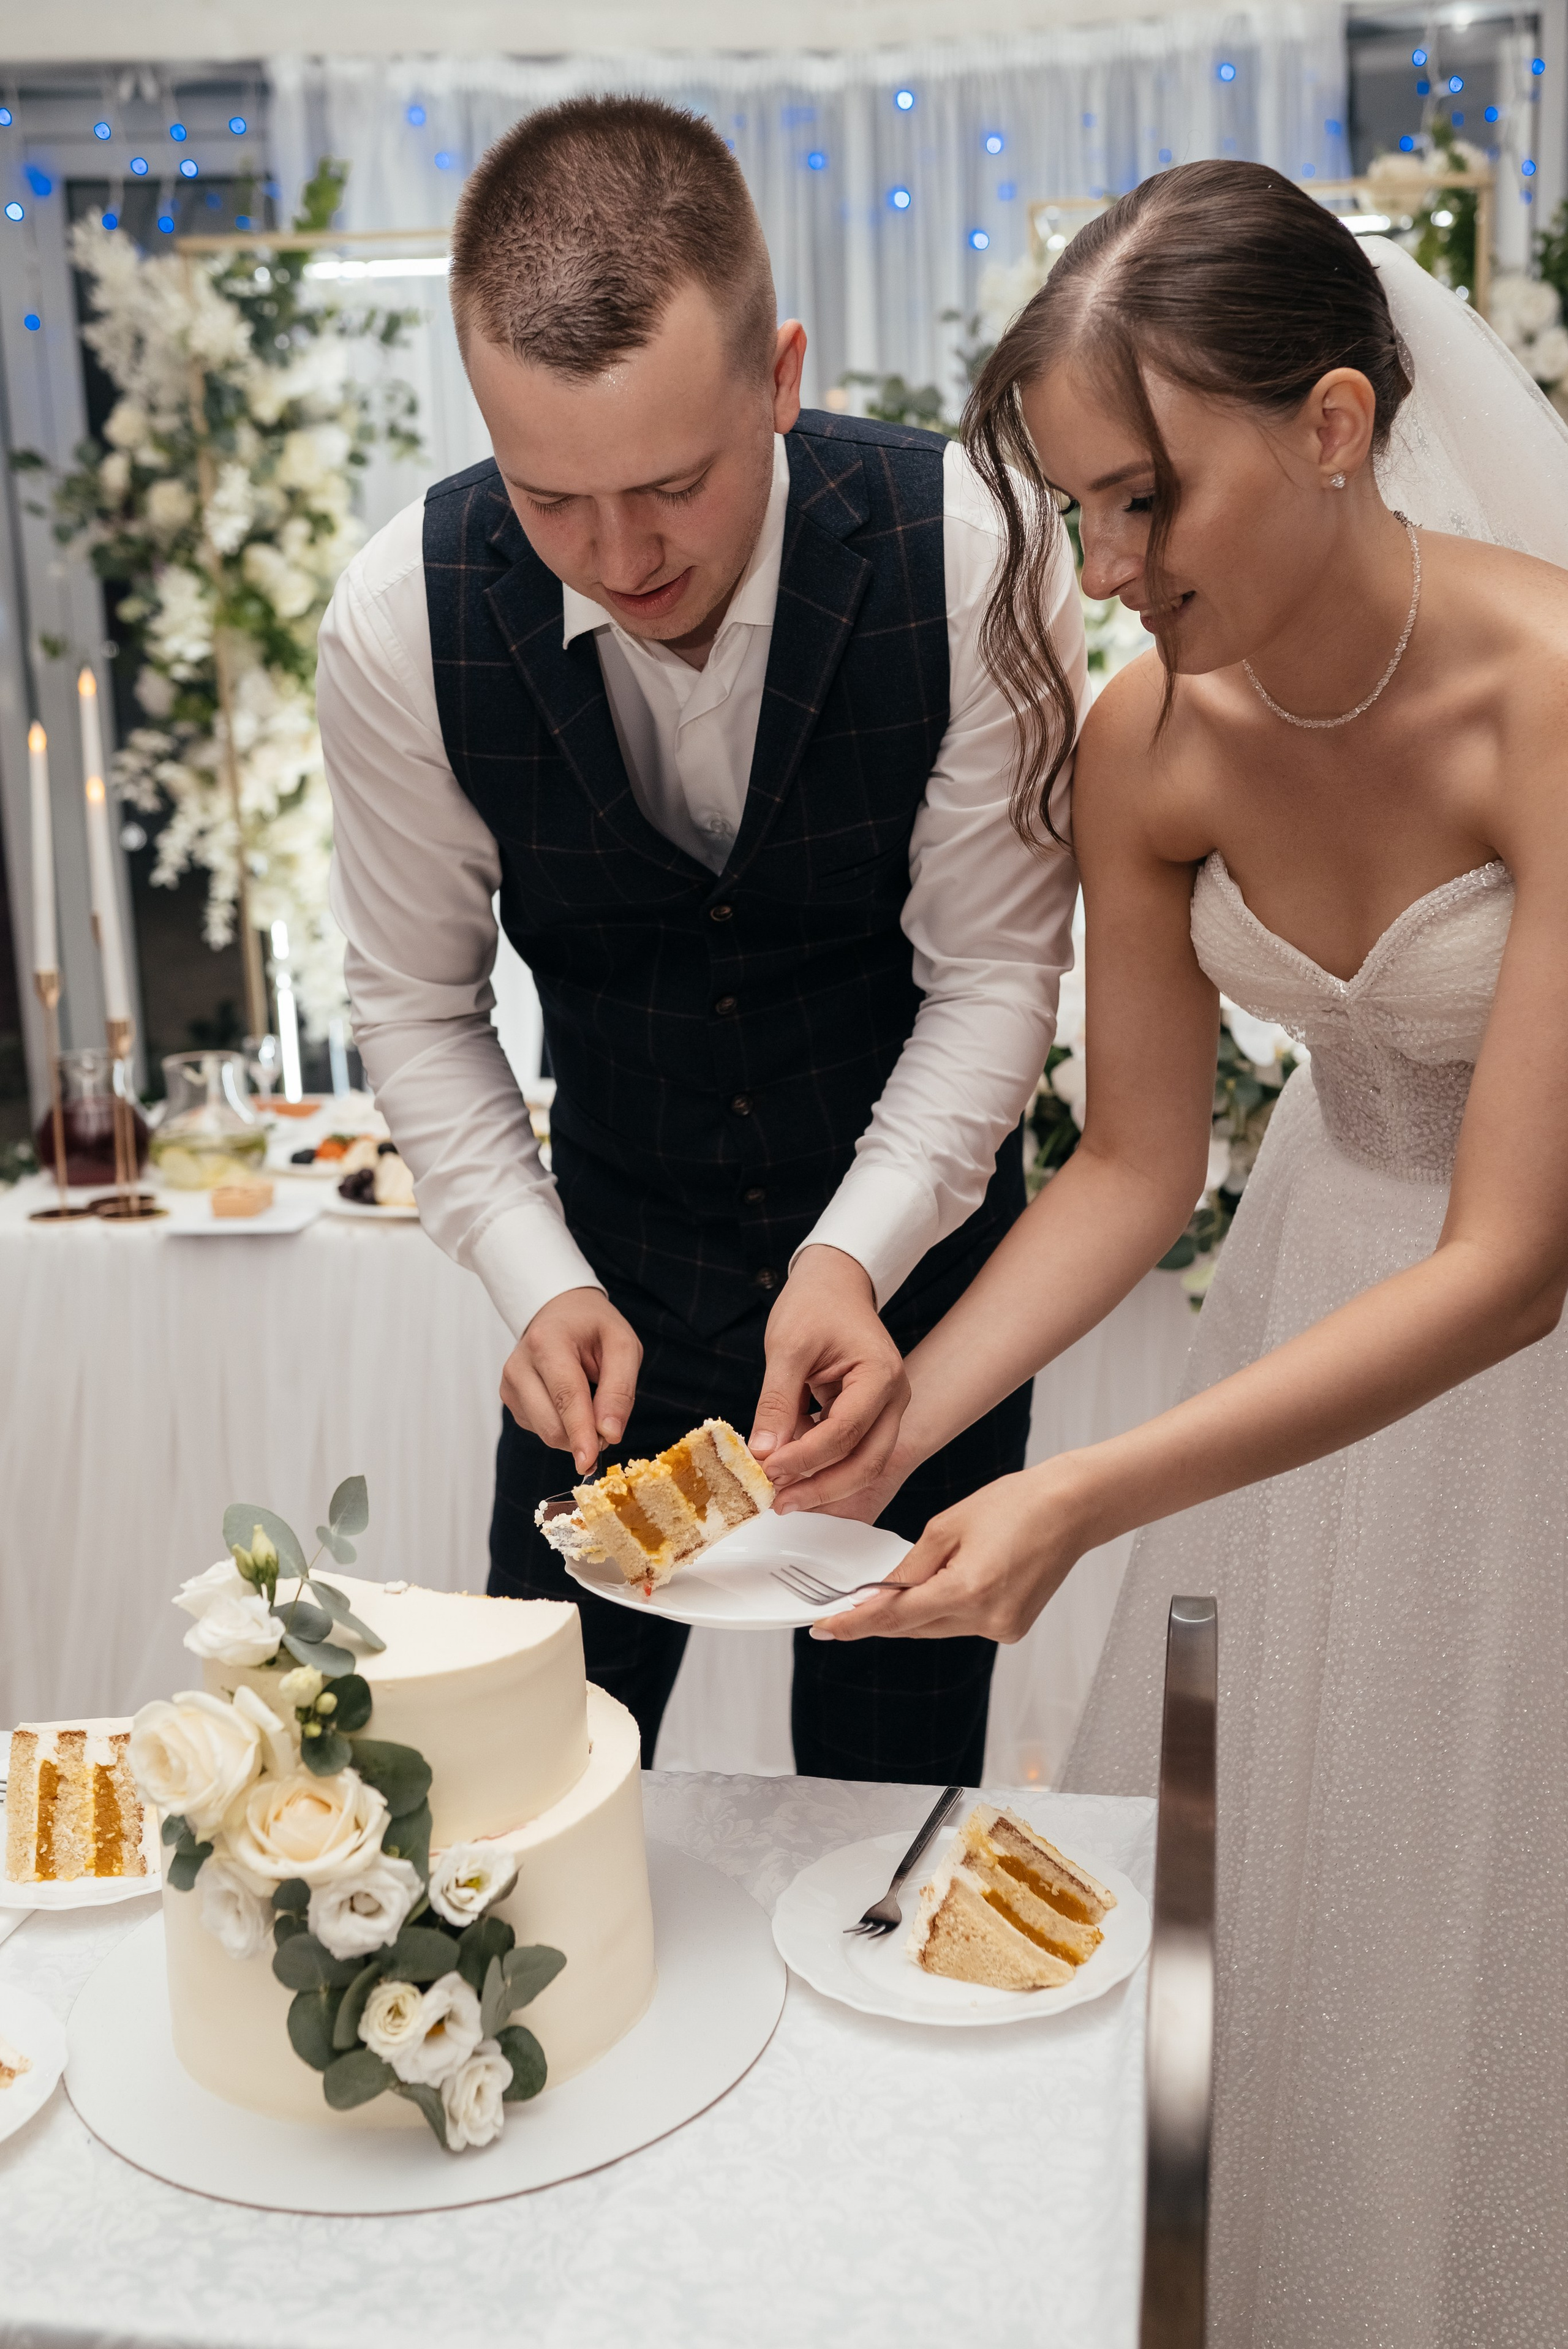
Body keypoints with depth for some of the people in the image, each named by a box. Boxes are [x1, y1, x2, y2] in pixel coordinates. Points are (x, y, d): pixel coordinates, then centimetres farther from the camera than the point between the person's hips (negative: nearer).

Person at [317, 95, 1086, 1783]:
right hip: (618, 1261, 2)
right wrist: (538, 1279, -17)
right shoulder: (396, 626, -17)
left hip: (917, 1245, -1)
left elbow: (993, 969, -14)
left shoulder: (970, 558, -22)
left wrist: (857, 1255, -28)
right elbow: (416, 997, -5)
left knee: (891, 1778, 10)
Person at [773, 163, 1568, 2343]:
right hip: (1333, 1242, 5)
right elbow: (1135, 1166, -7)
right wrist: (897, 1419, -22)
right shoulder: (1144, 738, -15)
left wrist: (1084, 1503, -39)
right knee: (1253, 1830, 15)